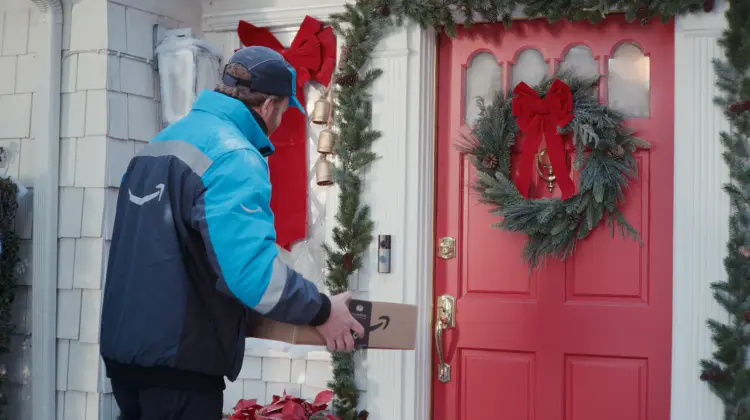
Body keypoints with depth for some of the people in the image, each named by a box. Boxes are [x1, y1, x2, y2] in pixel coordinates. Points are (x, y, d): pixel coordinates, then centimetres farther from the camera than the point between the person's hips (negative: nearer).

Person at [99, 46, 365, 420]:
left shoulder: (160, 144, 13)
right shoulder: (233, 157, -16)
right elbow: (252, 271, -26)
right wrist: (321, 311, -13)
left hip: (125, 346, 9)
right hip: (175, 359, -9)